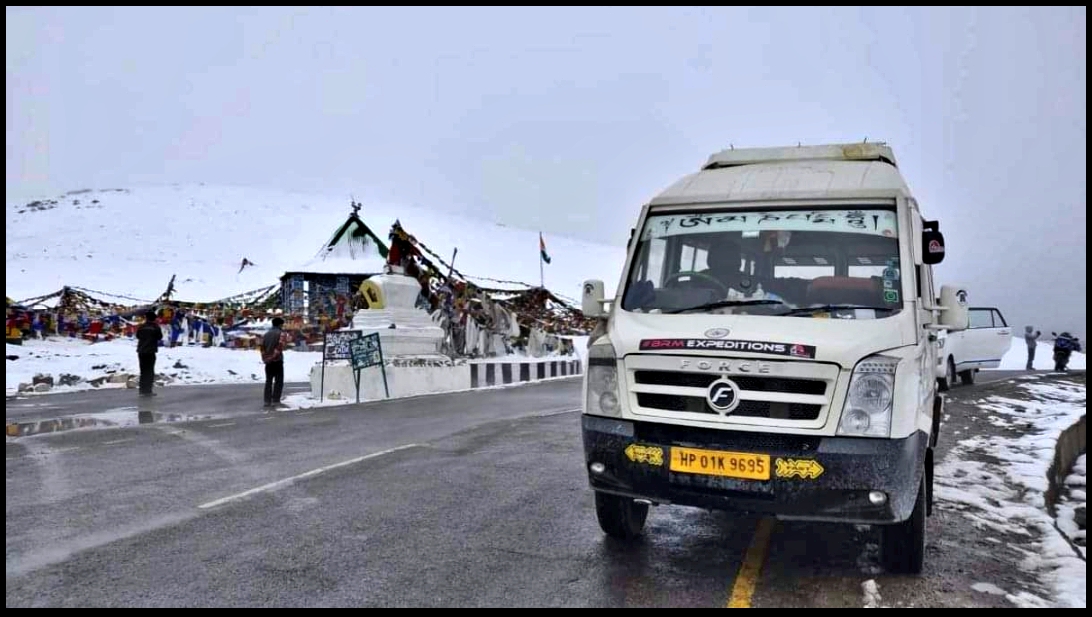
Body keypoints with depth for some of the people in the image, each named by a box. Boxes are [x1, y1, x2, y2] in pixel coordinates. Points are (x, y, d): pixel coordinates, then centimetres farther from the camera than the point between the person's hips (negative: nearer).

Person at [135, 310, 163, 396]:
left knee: (143, 371, 12)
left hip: (141, 351, 3)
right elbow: (160, 337, -1)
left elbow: (137, 336, 10)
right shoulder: (156, 327, -9)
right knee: (150, 371, 2)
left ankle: (142, 390, 12)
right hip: (150, 351, -3)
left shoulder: (141, 326, -1)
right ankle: (148, 391, -4)